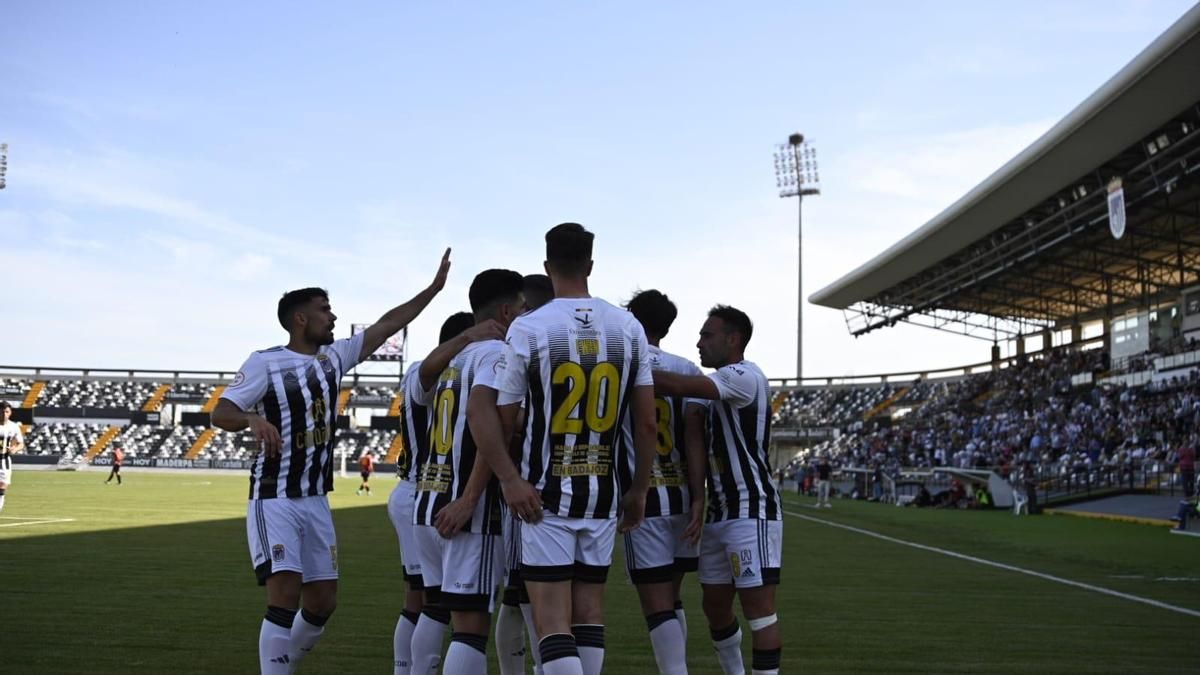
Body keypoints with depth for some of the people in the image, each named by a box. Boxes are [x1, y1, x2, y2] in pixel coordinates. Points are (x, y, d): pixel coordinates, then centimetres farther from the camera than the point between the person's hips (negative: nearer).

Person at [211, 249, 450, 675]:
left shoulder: (334, 358, 9)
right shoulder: (265, 362, -8)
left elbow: (385, 326, 15)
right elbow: (220, 414, -16)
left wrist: (434, 287, 15)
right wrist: (253, 419, -38)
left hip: (316, 500, 7)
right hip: (275, 499, -6)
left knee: (323, 601, 7)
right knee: (285, 596, -17)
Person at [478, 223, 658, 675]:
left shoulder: (528, 329, -8)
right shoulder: (629, 328, 3)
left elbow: (496, 421, -7)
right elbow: (646, 422, 5)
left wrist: (511, 480, -2)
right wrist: (639, 490, 13)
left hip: (547, 497, -4)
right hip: (603, 495, 4)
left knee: (552, 619, -4)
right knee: (589, 611, 14)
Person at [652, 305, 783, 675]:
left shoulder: (744, 376, -13)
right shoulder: (720, 386, 18)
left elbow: (677, 386, -24)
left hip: (752, 511, -10)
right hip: (719, 513, 10)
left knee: (758, 608, -7)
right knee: (715, 606, 14)